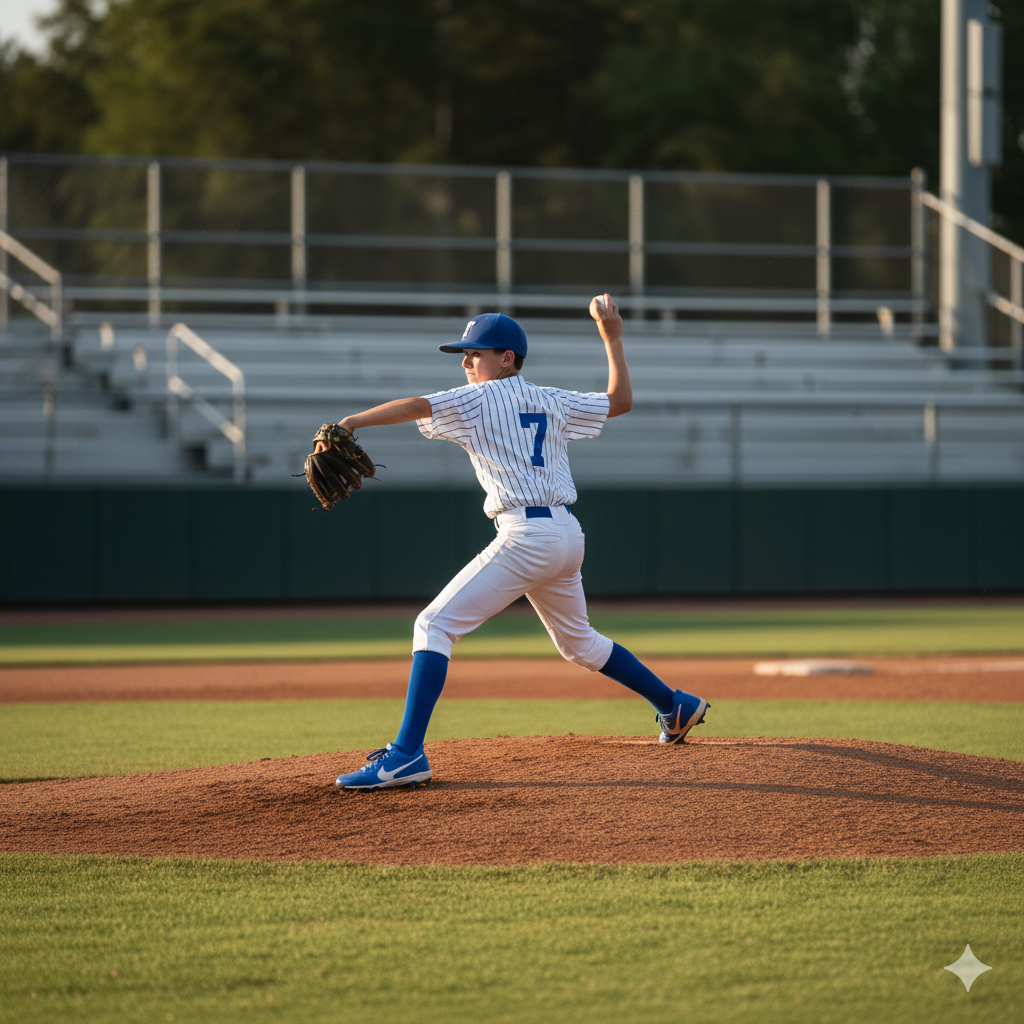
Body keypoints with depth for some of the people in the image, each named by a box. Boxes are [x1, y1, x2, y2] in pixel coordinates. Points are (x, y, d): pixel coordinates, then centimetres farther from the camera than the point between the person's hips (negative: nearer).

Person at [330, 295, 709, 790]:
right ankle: (677, 707, 36)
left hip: (525, 538, -8)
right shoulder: (553, 401, 16)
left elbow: (417, 406, -18)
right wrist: (612, 337, 31)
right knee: (578, 641, 30)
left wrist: (350, 423, -27)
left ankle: (407, 754, -24)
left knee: (434, 625, -11)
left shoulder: (480, 399, -3)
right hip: (568, 536, 8)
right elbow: (620, 400, 27)